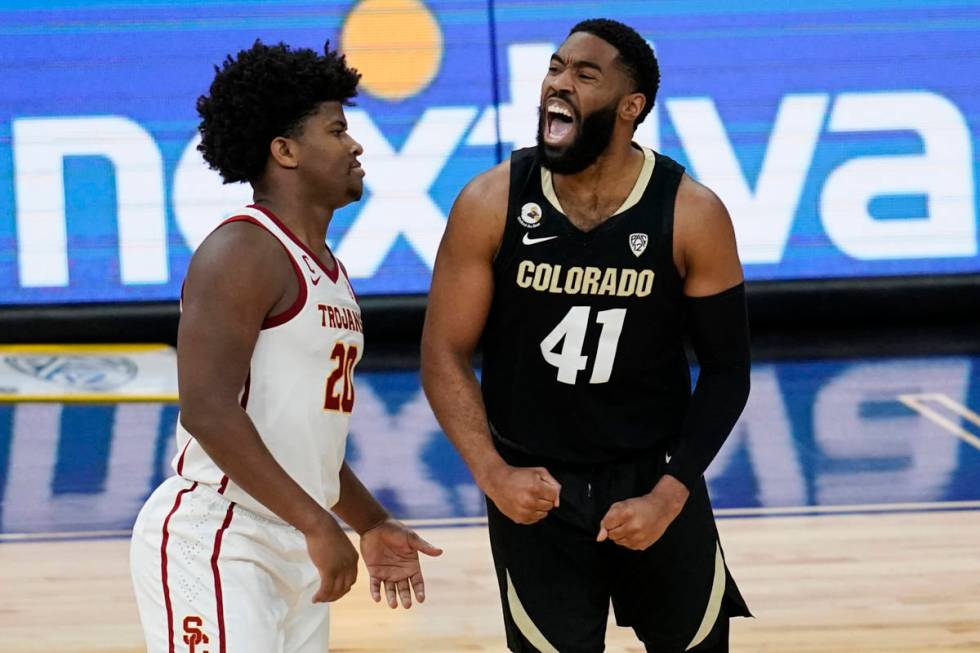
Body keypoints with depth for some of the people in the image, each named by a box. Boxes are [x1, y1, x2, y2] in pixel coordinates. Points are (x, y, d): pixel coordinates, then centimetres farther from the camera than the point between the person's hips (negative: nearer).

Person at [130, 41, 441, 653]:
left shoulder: (328, 271, 18)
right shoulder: (242, 253, -12)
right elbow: (209, 412, -22)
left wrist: (370, 523, 21)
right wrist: (318, 523, -23)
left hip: (294, 552, 9)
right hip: (216, 544, -9)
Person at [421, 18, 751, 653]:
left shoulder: (693, 215, -12)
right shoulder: (490, 204, -11)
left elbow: (726, 369, -4)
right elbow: (446, 354, -5)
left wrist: (670, 494, -13)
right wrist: (493, 474, -17)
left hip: (654, 480, 0)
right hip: (533, 488, 0)